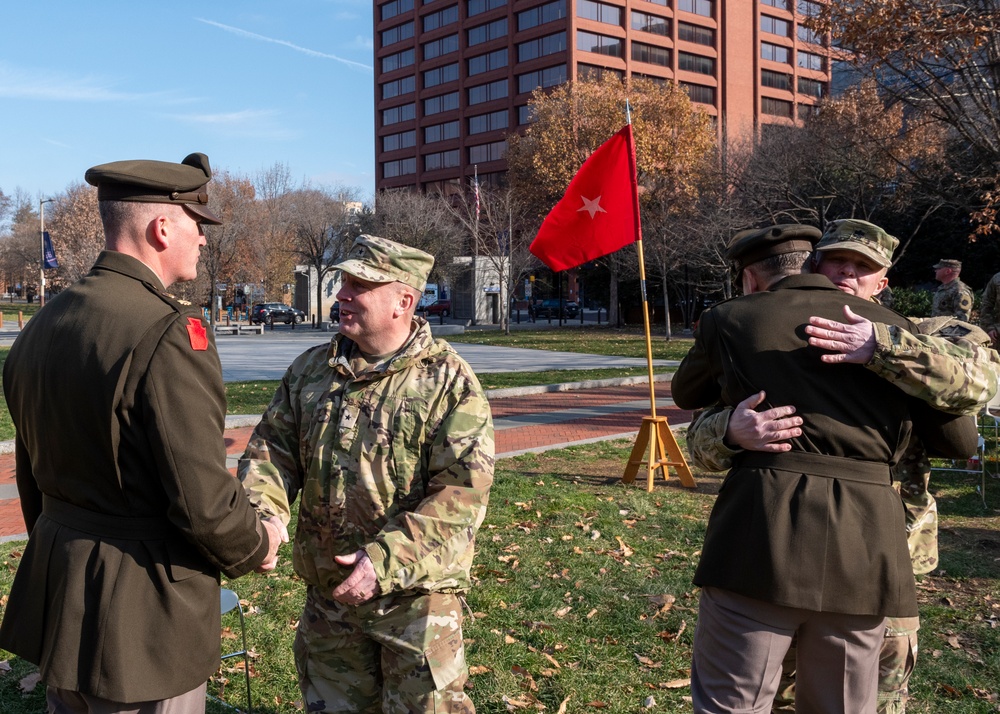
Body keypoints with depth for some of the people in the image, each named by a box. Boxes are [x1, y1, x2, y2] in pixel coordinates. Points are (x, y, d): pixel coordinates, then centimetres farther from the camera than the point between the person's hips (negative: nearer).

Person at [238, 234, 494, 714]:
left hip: (416, 591, -5)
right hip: (327, 588, 5)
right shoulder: (309, 370, 5)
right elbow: (272, 449, 4)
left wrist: (386, 561, -25)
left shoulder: (449, 381, -12)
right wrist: (258, 519, -17)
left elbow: (463, 491, -18)